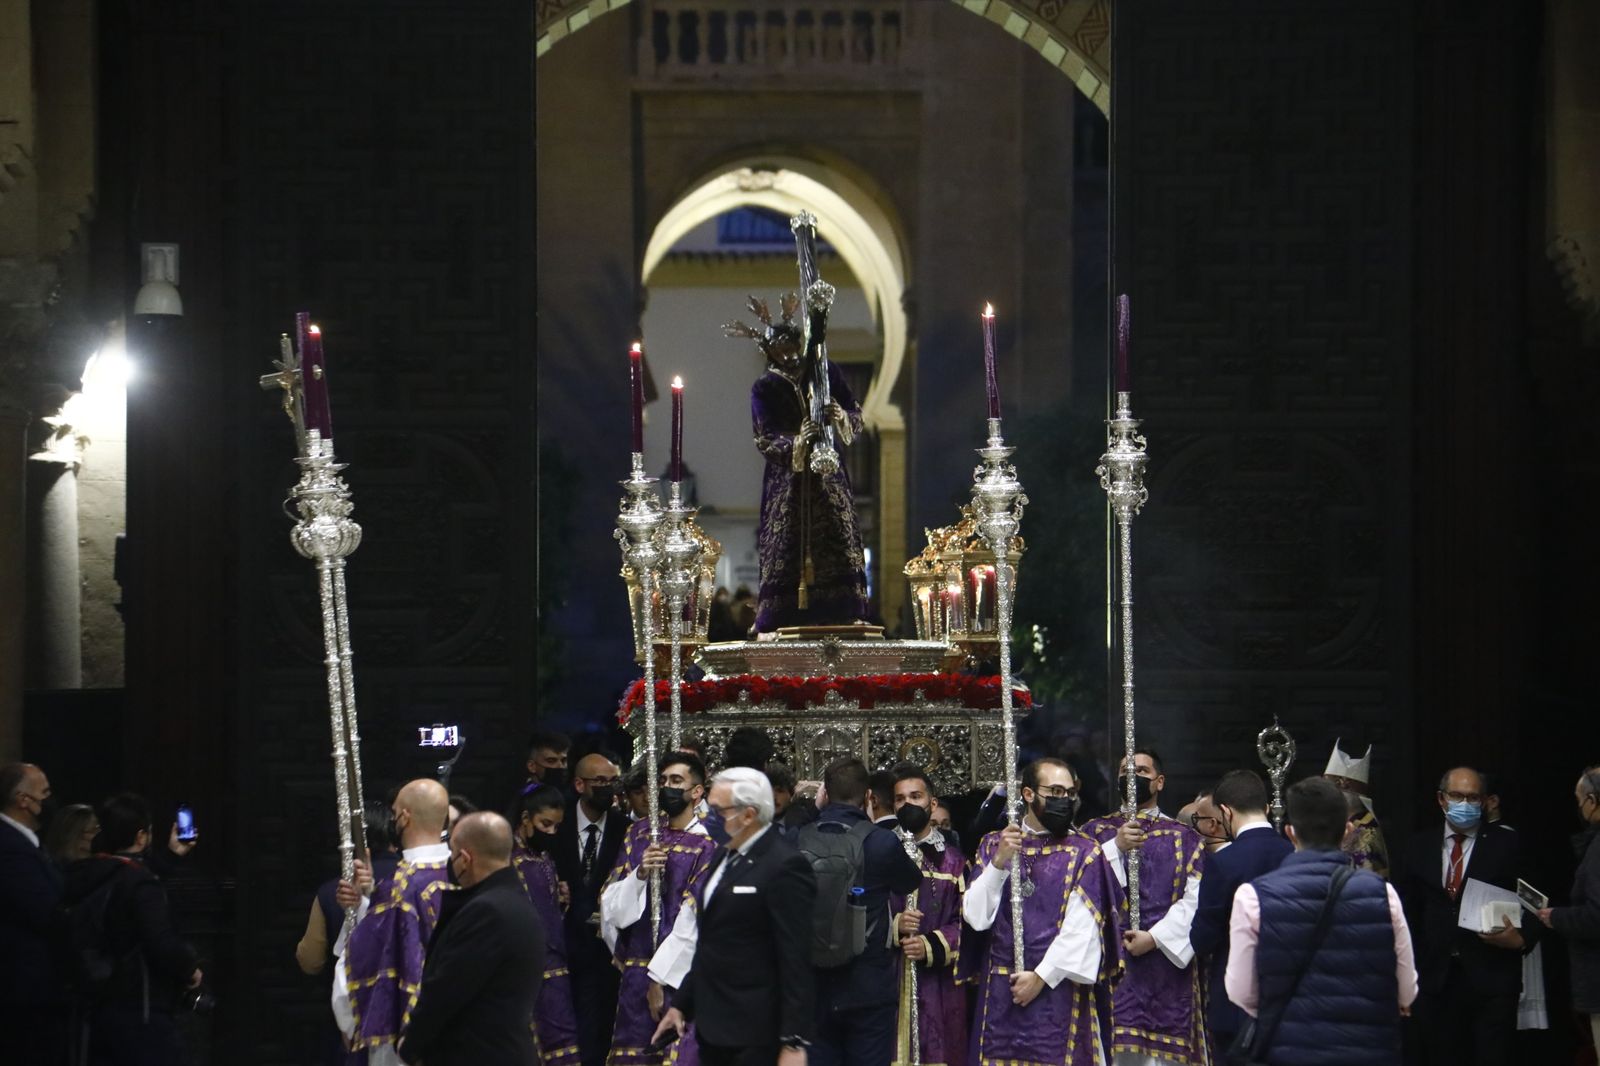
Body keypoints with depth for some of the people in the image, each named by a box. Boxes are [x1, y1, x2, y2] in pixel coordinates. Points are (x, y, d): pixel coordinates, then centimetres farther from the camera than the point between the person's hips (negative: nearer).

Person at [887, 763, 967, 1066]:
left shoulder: (953, 861, 9)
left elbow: (966, 921, 1)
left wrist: (931, 946, -15)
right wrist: (893, 925, -14)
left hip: (939, 985, 0)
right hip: (886, 982, 0)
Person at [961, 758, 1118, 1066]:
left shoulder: (1084, 854, 0)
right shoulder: (994, 845, 9)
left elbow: (1081, 928, -7)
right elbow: (975, 917, -1)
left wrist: (1041, 977, -11)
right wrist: (998, 864, -12)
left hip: (1058, 990, -2)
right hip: (1002, 994, 2)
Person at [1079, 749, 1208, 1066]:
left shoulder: (1185, 838, 11)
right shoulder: (1095, 831, 13)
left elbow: (1194, 901, -1)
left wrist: (1155, 938, -12)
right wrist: (1115, 848, -10)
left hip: (1165, 962, 0)